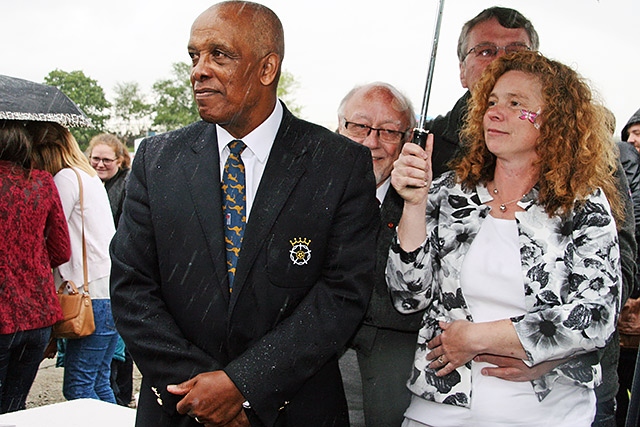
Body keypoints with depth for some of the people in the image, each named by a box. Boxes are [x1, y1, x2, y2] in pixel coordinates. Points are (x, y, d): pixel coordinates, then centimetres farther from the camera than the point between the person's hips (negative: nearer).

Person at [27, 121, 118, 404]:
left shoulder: (66, 178, -8)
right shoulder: (89, 176, 20)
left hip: (95, 294, -10)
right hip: (109, 294, 10)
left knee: (77, 388, -5)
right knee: (98, 385, 13)